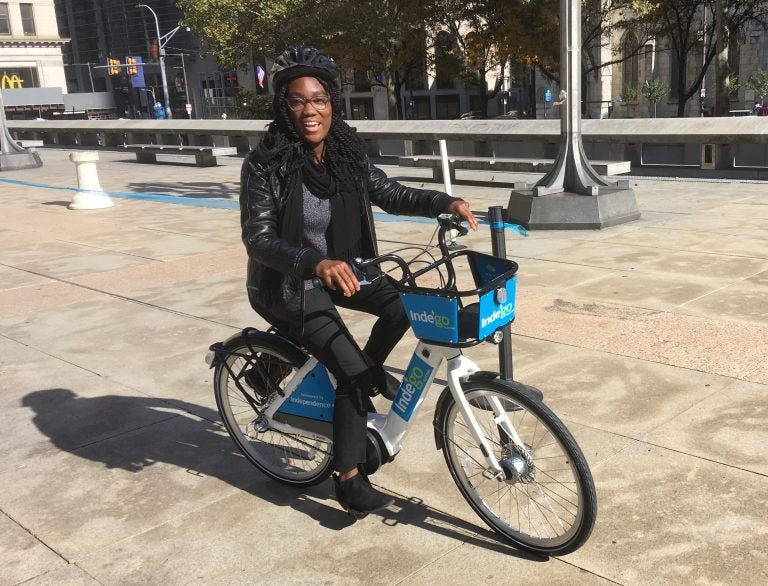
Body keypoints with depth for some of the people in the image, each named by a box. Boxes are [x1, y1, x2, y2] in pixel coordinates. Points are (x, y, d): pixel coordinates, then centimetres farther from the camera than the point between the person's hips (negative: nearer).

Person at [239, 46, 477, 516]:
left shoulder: (347, 154, -6)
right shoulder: (265, 165, -22)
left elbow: (392, 195, 0)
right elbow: (259, 239, -28)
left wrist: (446, 202, -17)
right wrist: (315, 263, -45)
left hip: (340, 269, 6)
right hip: (290, 285, -6)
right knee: (353, 375, -14)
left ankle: (374, 366, 18)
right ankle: (350, 480, 3)